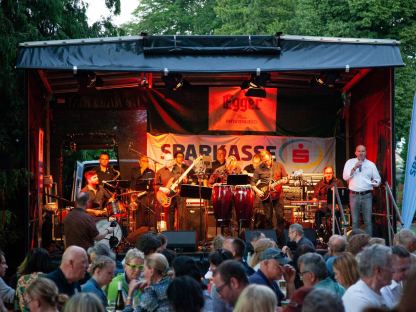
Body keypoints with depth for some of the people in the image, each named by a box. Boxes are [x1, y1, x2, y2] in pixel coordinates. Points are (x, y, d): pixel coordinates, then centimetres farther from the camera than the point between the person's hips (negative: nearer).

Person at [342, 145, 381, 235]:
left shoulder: (371, 164, 8)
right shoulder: (350, 162, 6)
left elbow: (377, 179, 14)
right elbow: (345, 177, -4)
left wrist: (375, 183, -8)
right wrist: (354, 168, -14)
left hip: (367, 195, 0)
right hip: (354, 195, 0)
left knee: (368, 220, -2)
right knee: (355, 221, 3)